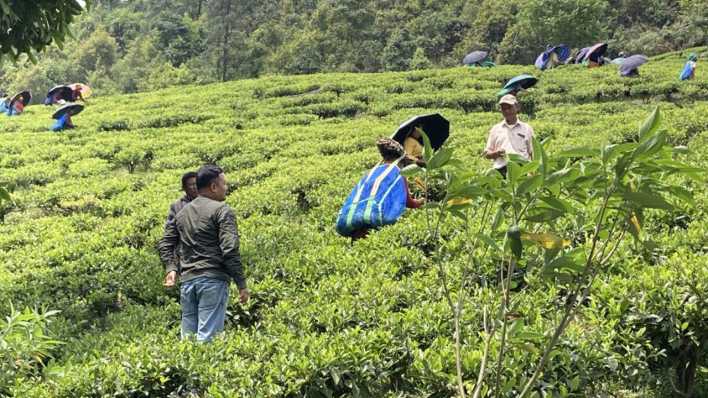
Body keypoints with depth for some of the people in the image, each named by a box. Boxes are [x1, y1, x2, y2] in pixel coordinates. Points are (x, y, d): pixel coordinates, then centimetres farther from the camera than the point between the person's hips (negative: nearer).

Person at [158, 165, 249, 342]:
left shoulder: (182, 212, 17)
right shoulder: (221, 210, -5)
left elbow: (165, 244, 16)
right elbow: (230, 249, -13)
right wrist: (241, 284, -10)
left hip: (186, 280, 7)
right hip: (213, 280, -7)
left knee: (188, 336, 11)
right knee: (208, 337, -8)